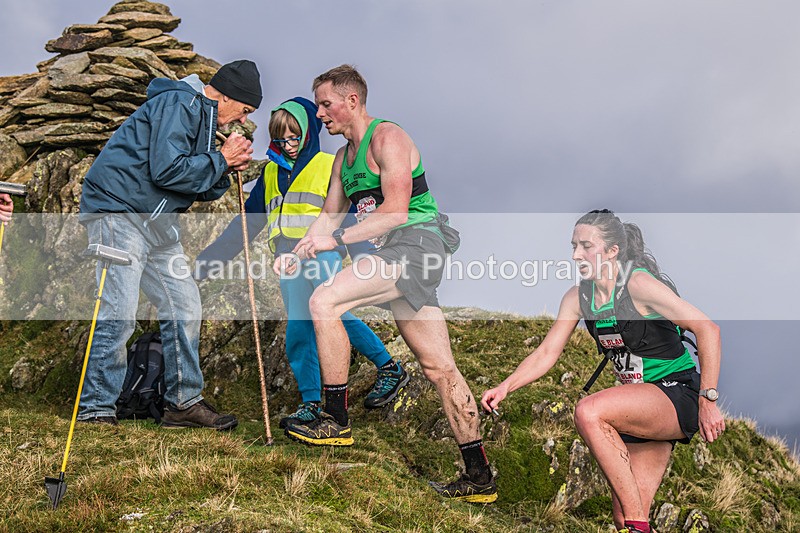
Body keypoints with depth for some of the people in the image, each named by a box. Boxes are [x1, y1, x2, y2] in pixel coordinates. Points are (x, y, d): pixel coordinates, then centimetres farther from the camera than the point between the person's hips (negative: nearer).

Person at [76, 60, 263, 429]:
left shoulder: (203, 114, 18)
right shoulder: (179, 104, -13)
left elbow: (198, 188, 19)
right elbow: (166, 170, -25)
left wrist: (228, 169, 1)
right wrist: (220, 159, -13)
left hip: (157, 224, 10)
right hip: (119, 211, -10)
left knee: (184, 305, 7)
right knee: (119, 312, -13)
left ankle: (183, 402, 15)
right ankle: (95, 410, -5)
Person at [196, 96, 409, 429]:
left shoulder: (328, 166, 6)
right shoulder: (271, 173, 20)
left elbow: (348, 219, 3)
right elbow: (249, 221, 25)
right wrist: (210, 257, 23)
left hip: (322, 253, -5)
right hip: (289, 262, 5)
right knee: (298, 332, -2)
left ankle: (389, 368, -7)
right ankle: (311, 402, 5)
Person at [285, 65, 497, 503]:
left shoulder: (388, 138, -8)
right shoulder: (344, 156, 21)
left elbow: (396, 210, -19)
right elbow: (328, 216, 20)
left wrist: (338, 239, -22)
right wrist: (295, 255, 3)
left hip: (415, 241, -9)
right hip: (396, 254, 9)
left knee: (324, 301, -20)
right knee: (439, 367, 6)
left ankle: (336, 421, -13)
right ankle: (479, 478, 9)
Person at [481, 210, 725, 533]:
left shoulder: (638, 284, -17)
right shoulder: (578, 297, 4)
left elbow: (708, 330, -20)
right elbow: (546, 353, 6)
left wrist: (707, 401, -22)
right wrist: (505, 387, -9)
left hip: (679, 395, -7)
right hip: (641, 409, 7)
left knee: (589, 412, -31)